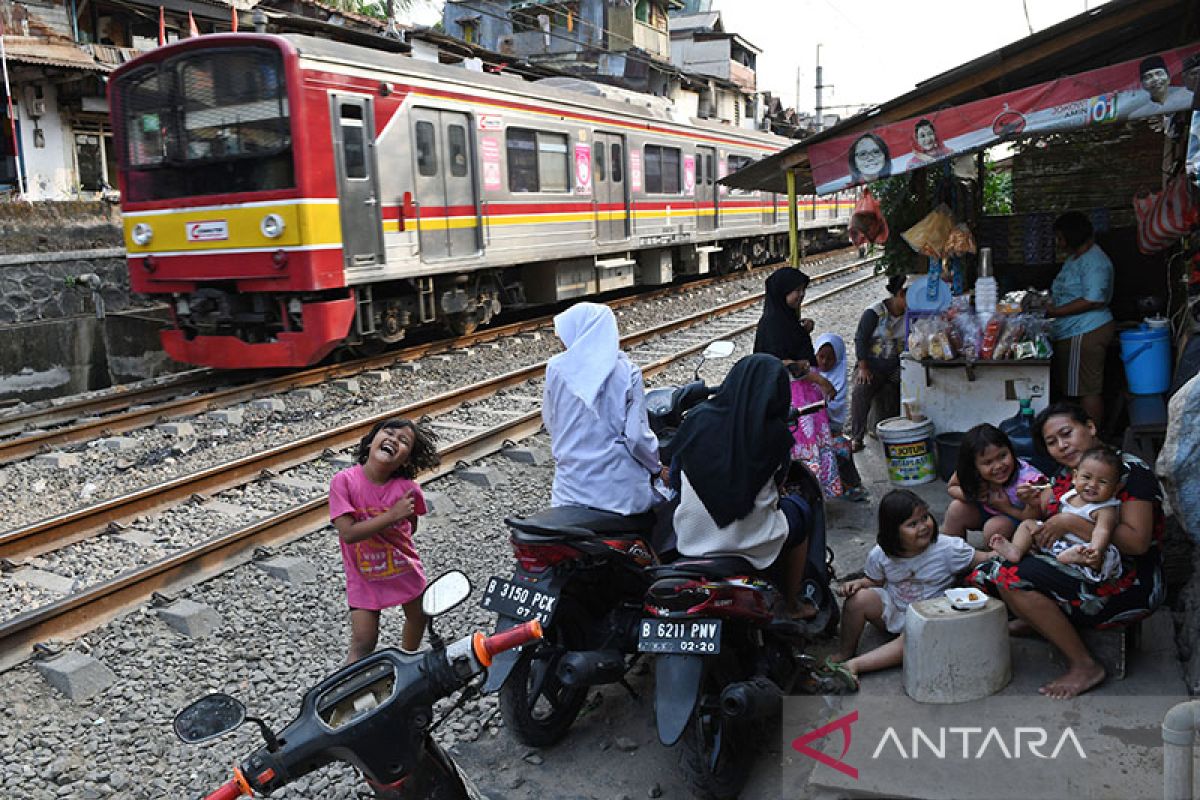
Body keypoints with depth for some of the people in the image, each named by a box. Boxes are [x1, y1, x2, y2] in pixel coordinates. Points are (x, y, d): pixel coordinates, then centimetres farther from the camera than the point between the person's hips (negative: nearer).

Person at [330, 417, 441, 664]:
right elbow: (348, 533, -29)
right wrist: (391, 516, -30)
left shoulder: (409, 489, -17)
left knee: (418, 618, 26)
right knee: (363, 644, -7)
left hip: (405, 568, 4)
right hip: (364, 576, -4)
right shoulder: (343, 481, -23)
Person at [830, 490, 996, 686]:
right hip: (892, 610, 3)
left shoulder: (947, 548, -18)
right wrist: (860, 583, -15)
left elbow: (979, 559, -13)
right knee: (859, 598, -24)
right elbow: (876, 581, 6)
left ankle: (854, 665, -31)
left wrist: (998, 555, -35)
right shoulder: (879, 555, -11)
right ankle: (844, 654, -3)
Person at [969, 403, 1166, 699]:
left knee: (1014, 577, -26)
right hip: (1079, 571, 8)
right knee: (985, 575, -7)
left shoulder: (1130, 471, -13)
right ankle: (1041, 621, 18)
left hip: (1130, 585, -8)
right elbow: (1048, 527, 20)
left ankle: (1085, 666, -13)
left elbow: (1137, 542, -23)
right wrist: (1035, 505, -1)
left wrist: (1071, 523, -24)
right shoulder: (1066, 475, 11)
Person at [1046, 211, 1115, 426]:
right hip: (1071, 334, 11)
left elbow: (1092, 301, -24)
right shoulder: (1075, 257, 17)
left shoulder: (1094, 262, -15)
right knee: (1075, 389, 14)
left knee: (1087, 391, -6)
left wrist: (1054, 311, -21)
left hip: (1086, 334, -11)